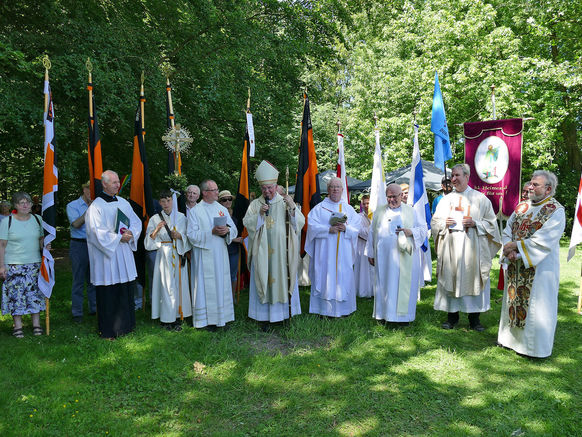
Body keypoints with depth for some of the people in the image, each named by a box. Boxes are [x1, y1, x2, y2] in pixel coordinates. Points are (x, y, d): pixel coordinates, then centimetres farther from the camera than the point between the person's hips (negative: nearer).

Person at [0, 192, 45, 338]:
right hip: (13, 265, -2)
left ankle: (36, 324, 13)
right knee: (15, 294, 0)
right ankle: (18, 326, 12)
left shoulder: (37, 219, 7)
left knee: (35, 293, 4)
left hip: (34, 263, 3)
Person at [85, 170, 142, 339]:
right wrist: (119, 238, -16)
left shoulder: (123, 203, 12)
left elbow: (136, 222, 12)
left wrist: (130, 233, -8)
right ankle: (108, 330, 12)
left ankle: (125, 324, 23)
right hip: (106, 254, -6)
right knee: (108, 293, 0)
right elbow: (96, 232, -14)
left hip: (125, 253, 6)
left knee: (127, 290, 10)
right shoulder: (96, 206, -8)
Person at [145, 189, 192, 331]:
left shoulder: (181, 217, 8)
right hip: (163, 255, -2)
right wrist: (156, 230, -16)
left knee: (179, 284, 1)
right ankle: (166, 318, 6)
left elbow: (188, 237, 7)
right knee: (166, 285, -4)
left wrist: (179, 236, -12)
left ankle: (177, 317, 10)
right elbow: (149, 241, 0)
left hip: (179, 255, 2)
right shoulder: (155, 219, 4)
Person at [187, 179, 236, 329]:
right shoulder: (194, 211, -1)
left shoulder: (222, 209, 11)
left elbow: (234, 230, 8)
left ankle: (222, 317, 16)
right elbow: (192, 235, -10)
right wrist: (211, 232, -21)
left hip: (221, 255, 4)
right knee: (206, 285, -2)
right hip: (204, 256, -4)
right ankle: (207, 320, 8)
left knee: (222, 284, 7)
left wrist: (227, 230, -14)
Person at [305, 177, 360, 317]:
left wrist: (346, 228, -14)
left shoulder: (348, 209, 12)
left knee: (344, 278, 4)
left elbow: (357, 227, 6)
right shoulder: (319, 208, 4)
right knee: (325, 277, -2)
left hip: (344, 252, 3)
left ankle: (343, 308, 15)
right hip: (325, 251, -2)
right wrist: (329, 229, -17)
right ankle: (324, 309, 6)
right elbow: (312, 225, -6)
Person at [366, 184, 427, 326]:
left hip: (404, 257, -1)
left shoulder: (411, 211, 8)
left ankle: (403, 315, 9)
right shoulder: (379, 212, 12)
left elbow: (424, 229, 8)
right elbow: (372, 233, 13)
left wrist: (411, 232, -12)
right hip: (383, 257, 2)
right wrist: (370, 253, 10)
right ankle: (385, 313, 13)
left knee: (404, 285, -1)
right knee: (384, 285, 3)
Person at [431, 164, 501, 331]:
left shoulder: (480, 199, 4)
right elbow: (434, 222, 13)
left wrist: (475, 223, -13)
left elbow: (491, 223, 4)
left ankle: (474, 318, 14)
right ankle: (452, 316, 16)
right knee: (450, 279, 4)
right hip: (450, 247, 2)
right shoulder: (446, 199, 12)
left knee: (472, 278, 1)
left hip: (472, 247, -2)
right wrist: (444, 223, -7)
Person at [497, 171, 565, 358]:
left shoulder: (556, 211, -10)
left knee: (536, 306, 2)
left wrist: (516, 245, -15)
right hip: (516, 267, 6)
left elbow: (543, 241, -20)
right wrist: (509, 250, -10)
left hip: (540, 267, -6)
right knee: (513, 300, 14)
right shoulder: (522, 207, 9)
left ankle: (535, 347, 16)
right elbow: (507, 232, 7)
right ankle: (512, 338, 29)